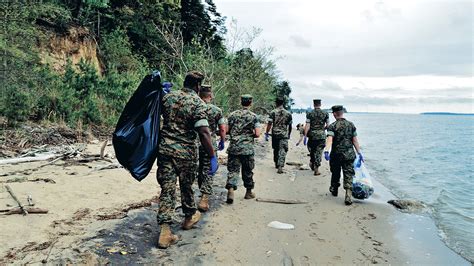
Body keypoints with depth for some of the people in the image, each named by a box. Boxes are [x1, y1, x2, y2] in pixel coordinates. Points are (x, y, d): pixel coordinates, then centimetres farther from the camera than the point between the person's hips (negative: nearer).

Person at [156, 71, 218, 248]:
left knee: (167, 188, 4)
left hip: (165, 148, 3)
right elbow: (203, 132, -20)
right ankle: (190, 217, 39)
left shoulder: (168, 97, 4)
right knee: (186, 186, 17)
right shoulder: (198, 103, -11)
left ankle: (164, 230, -2)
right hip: (186, 152, -3)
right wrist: (212, 157, -15)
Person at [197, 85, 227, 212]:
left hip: (195, 144, 3)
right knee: (208, 171, 1)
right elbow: (223, 129, -2)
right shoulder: (216, 110, -5)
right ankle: (204, 198, -9)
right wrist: (222, 141, 10)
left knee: (199, 170, 19)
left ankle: (203, 192, 33)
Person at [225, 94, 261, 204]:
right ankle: (249, 192, 25)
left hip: (233, 148, 2)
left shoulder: (232, 115, 3)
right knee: (248, 171, 12)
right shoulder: (253, 116, -4)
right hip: (247, 149, -1)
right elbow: (257, 134, -9)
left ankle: (230, 190, -13)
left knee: (233, 170, 4)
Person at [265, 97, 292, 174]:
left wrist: (266, 133, -3)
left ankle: (276, 164, 32)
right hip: (284, 135, 0)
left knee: (275, 150, 17)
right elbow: (290, 126, 10)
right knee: (282, 151, -2)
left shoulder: (273, 112, -4)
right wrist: (289, 134, 23)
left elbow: (269, 124, -9)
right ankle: (280, 166, -15)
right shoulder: (288, 113, 3)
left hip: (275, 134, 1)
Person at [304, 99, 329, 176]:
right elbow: (328, 125, 4)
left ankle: (312, 163, 28)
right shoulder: (325, 114, 1)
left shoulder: (309, 114, -4)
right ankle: (316, 169, 0)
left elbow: (307, 126, -8)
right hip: (321, 135, 0)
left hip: (312, 135, 0)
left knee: (312, 150, 21)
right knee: (319, 152, 2)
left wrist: (305, 136, -5)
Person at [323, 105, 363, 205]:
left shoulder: (332, 126, -7)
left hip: (336, 155, -1)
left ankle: (334, 190, 39)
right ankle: (348, 196, -14)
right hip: (349, 155, 2)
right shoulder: (351, 125, 4)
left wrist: (326, 151, -32)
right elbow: (355, 141, 5)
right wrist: (359, 153, 11)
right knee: (348, 175, 1)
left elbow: (329, 140, -22)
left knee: (335, 173, 18)